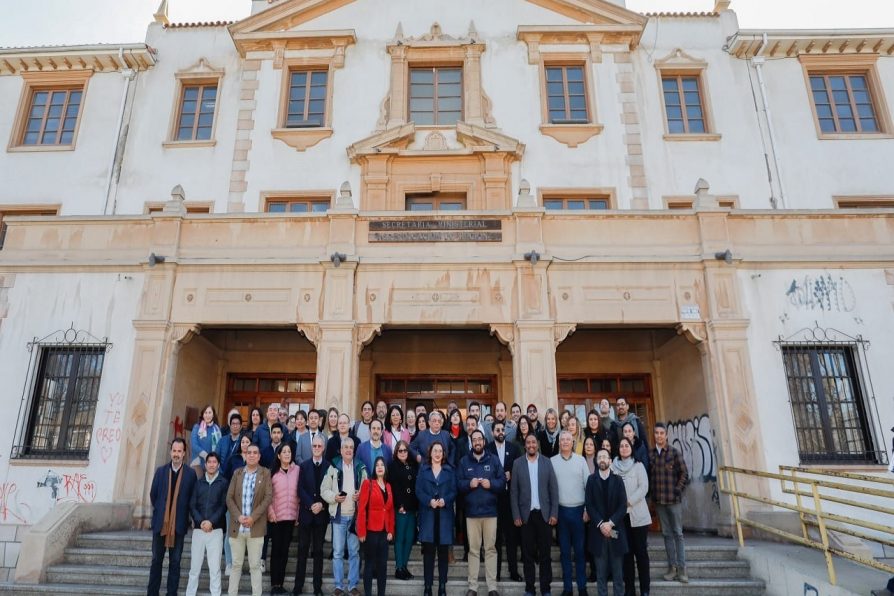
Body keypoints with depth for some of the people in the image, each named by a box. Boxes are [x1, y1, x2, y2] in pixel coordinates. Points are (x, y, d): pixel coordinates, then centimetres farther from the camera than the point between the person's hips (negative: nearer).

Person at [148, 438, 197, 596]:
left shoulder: (191, 474, -3)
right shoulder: (161, 471, 3)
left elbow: (192, 499, 3)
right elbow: (153, 495, 9)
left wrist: (182, 515, 1)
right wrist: (160, 511, 7)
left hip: (179, 524, -2)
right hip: (160, 523, 2)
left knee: (175, 562, 6)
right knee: (156, 560, 11)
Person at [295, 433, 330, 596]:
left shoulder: (329, 466, 1)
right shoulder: (304, 465, 4)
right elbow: (300, 489, -2)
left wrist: (321, 504, -14)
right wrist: (311, 505, -13)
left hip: (321, 513, -1)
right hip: (306, 512, 1)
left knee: (318, 550, 7)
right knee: (302, 550, 5)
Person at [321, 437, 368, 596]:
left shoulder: (360, 467, 2)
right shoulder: (333, 467, -2)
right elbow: (324, 489, 0)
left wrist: (361, 496, -13)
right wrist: (334, 497, -16)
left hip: (355, 515, 1)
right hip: (339, 515, -1)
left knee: (354, 552, 8)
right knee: (338, 552, 5)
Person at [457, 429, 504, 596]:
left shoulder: (494, 460, 4)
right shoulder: (464, 461, 6)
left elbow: (502, 481, 1)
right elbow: (458, 483, 2)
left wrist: (491, 483, -16)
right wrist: (469, 483, -16)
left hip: (490, 511, 0)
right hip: (471, 511, 0)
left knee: (490, 548, 5)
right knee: (473, 549, 6)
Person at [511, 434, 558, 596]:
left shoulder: (547, 462, 2)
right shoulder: (518, 463, 1)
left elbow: (554, 489, 1)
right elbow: (513, 491, 1)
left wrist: (554, 513, -5)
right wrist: (516, 515, -4)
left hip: (544, 513, 0)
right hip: (526, 514, 0)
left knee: (545, 553, 6)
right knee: (528, 553, 7)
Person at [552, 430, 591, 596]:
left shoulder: (581, 460, 1)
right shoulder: (552, 461, 0)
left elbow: (588, 485, 1)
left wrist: (588, 509, -3)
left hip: (578, 509, 0)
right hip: (561, 510, 0)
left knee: (580, 549, 7)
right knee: (565, 550, 8)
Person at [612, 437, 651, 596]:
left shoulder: (638, 465, 1)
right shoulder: (613, 466, 6)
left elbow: (643, 487, -7)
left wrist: (629, 502, -14)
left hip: (637, 514, -2)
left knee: (641, 551, 0)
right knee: (626, 551, 8)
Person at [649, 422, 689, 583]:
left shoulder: (674, 452, -5)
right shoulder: (650, 454, 2)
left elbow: (684, 474, -2)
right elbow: (648, 474, 9)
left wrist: (677, 490, -6)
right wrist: (651, 491, 2)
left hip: (674, 499, -3)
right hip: (658, 500, 3)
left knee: (678, 533, 2)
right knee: (666, 533, 10)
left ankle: (682, 569, 8)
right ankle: (672, 567, 18)